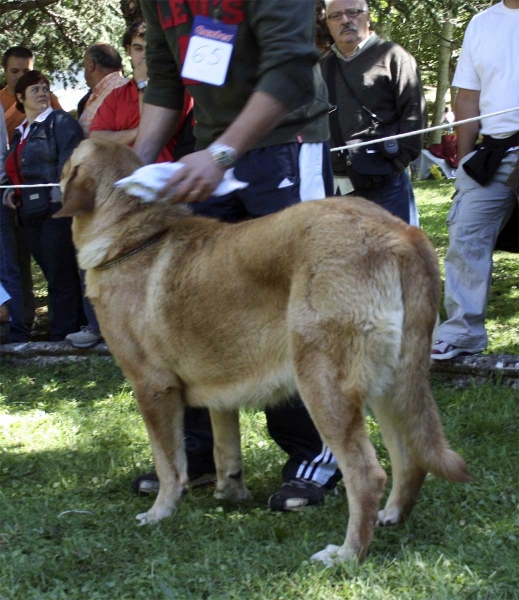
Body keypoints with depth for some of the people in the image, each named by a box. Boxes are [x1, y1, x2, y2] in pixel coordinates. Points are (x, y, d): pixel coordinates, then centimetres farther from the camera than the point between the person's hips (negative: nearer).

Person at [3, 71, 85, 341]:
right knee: (51, 273, 10)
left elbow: (69, 159, -15)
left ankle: (61, 336, -1)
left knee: (60, 276, -5)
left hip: (56, 210, -8)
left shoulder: (60, 122, -2)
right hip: (30, 214, 8)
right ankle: (71, 328, 17)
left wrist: (60, 193, -24)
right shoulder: (20, 133, 21)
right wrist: (11, 192, 10)